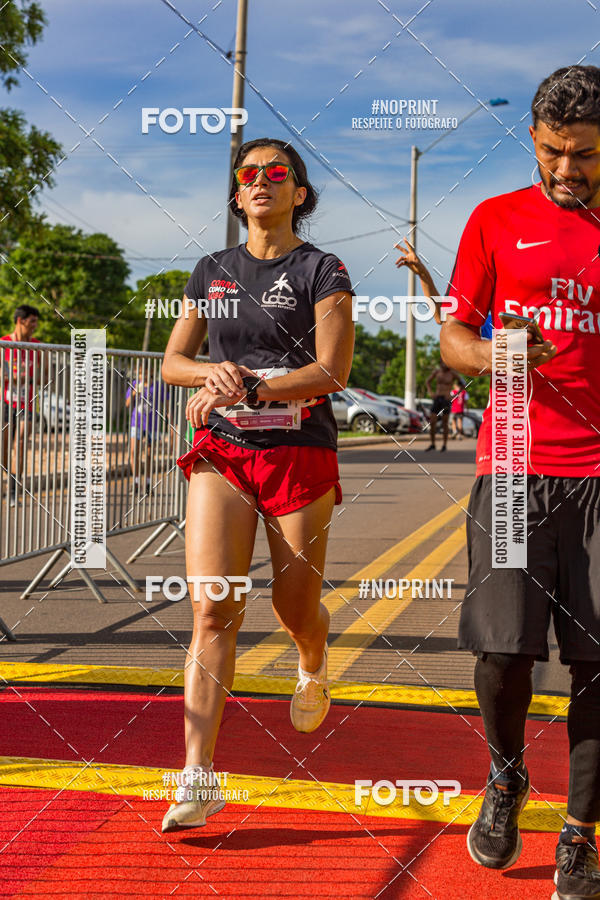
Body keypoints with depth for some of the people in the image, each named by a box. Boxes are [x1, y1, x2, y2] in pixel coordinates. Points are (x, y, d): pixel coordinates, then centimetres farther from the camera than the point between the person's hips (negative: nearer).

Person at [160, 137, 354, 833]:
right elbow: (172, 362, 14)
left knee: (295, 609, 7)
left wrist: (247, 389, -20)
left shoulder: (321, 271, 0)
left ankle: (313, 670, 46)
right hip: (222, 455, 2)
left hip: (301, 456, -2)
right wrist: (214, 371, -9)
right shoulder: (212, 272, 12)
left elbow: (331, 370, -11)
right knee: (213, 610, -12)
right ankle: (198, 777, -14)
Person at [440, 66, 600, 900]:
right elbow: (452, 336, 7)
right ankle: (506, 777, 25)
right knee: (503, 645, -5)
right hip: (514, 464, 0)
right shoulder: (496, 220, 8)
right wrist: (492, 354, -14)